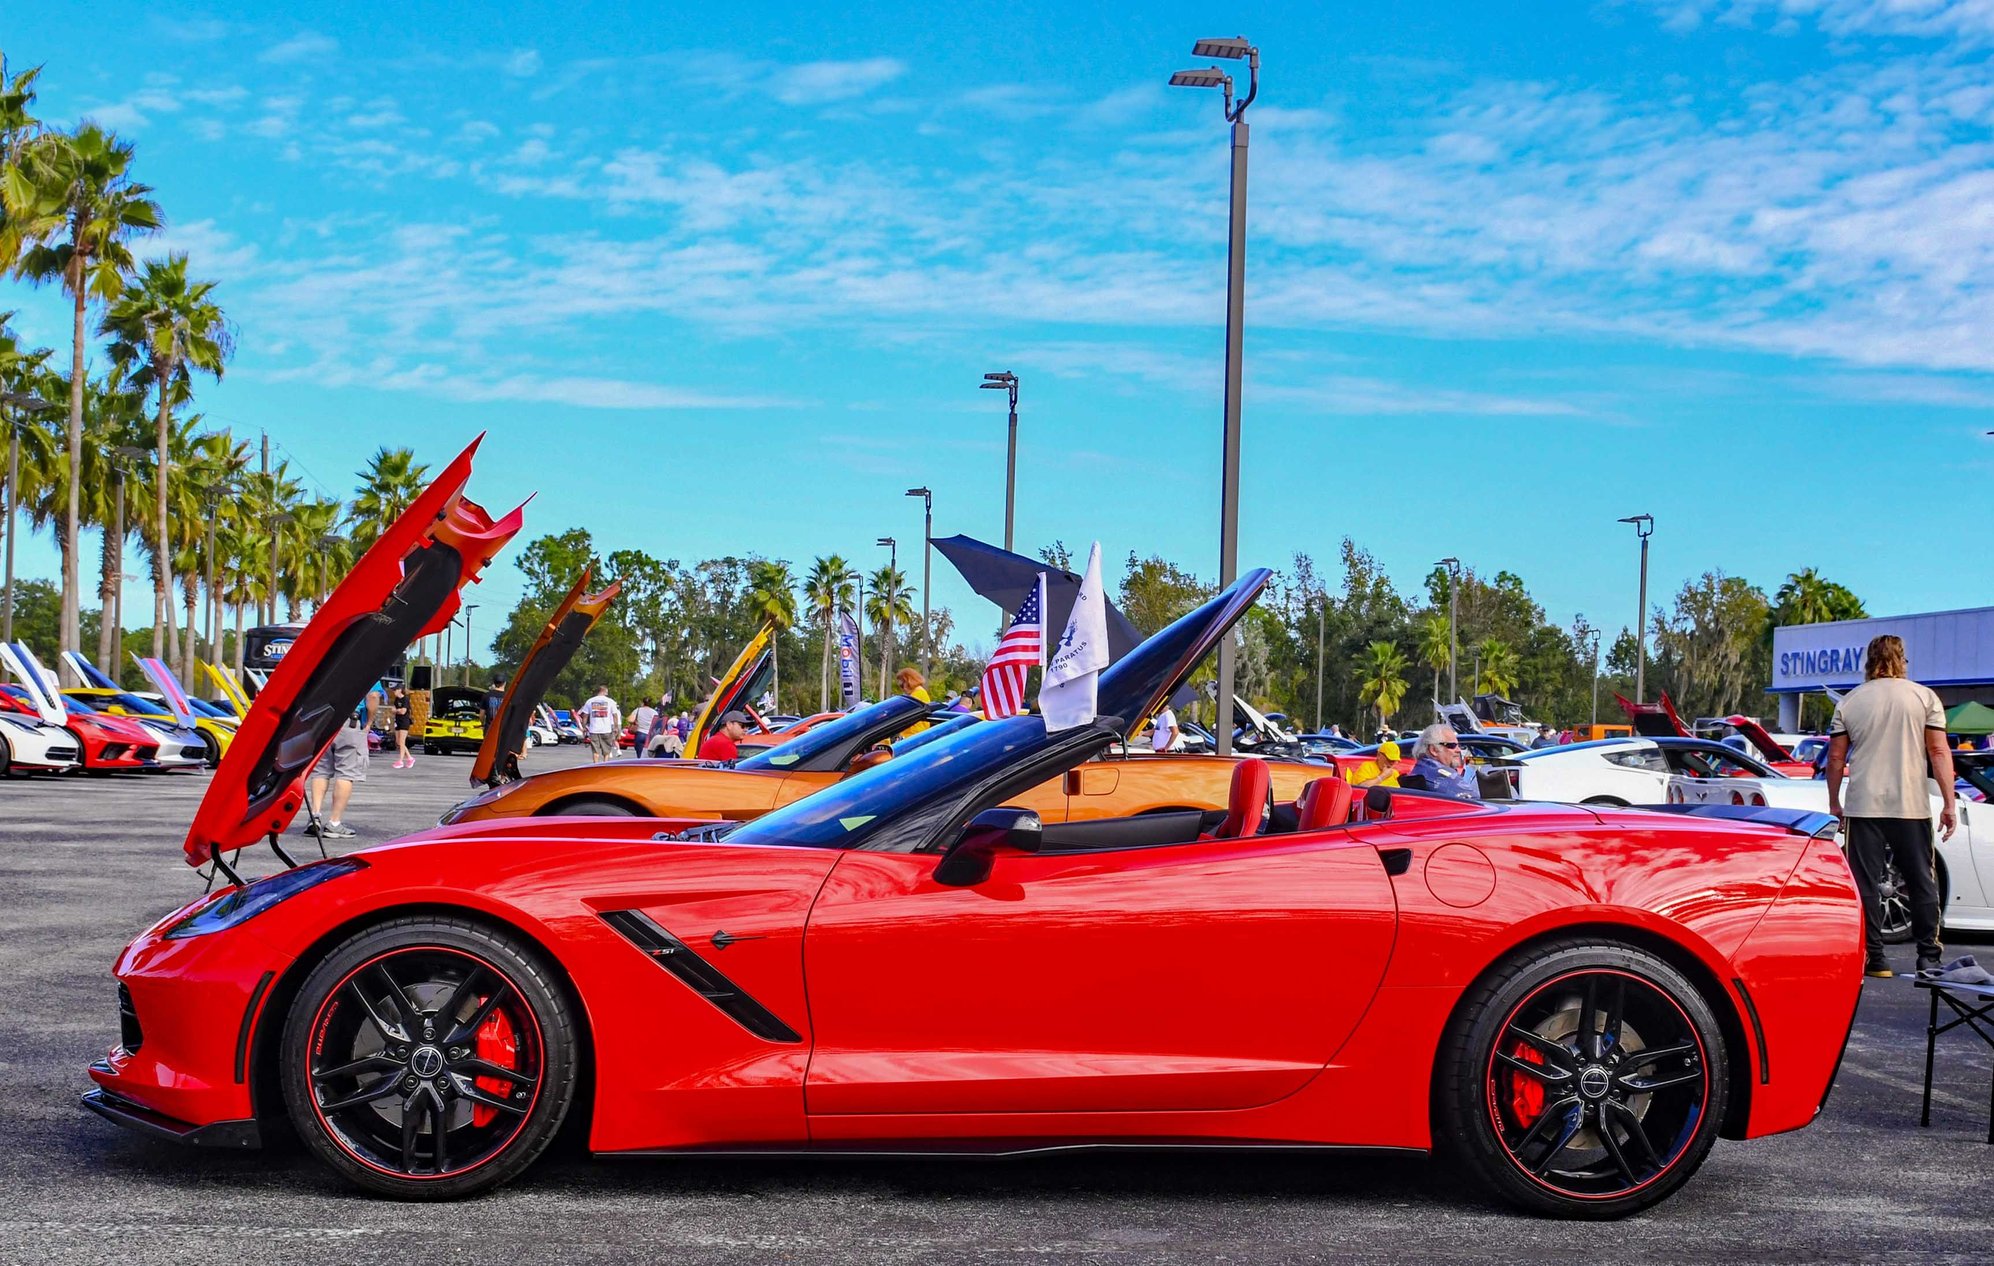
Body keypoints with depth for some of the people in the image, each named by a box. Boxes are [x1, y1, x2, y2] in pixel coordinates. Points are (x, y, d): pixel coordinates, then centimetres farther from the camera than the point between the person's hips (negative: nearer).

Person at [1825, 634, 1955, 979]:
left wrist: (1834, 803, 16)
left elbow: (1836, 758, 6)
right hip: (1911, 807, 0)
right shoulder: (1924, 697, 2)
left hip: (1863, 807, 0)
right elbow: (1939, 752, -3)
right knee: (1922, 884, 10)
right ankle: (1929, 958, 11)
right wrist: (1949, 803, -1)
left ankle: (1874, 958, 2)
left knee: (1866, 885, 3)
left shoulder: (1849, 702, 5)